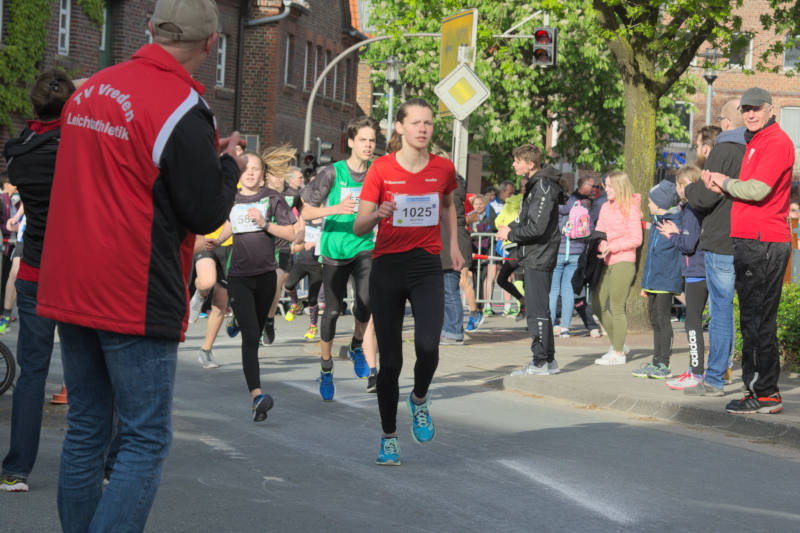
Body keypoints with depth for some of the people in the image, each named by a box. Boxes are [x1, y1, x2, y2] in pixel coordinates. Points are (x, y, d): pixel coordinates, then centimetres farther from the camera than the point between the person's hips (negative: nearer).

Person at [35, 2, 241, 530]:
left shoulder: (89, 90, 9)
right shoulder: (184, 109, -15)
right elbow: (207, 213, -12)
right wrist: (228, 163, 7)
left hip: (68, 289, 7)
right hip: (136, 300, -7)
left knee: (85, 430, 15)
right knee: (146, 442, -1)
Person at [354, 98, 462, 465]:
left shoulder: (443, 169, 2)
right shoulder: (381, 168, -5)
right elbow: (358, 228, -6)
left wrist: (453, 243, 16)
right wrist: (377, 214, -26)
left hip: (427, 268, 1)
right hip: (387, 268, -1)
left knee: (427, 345, -21)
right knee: (390, 359, 1)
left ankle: (419, 399, 12)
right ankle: (389, 437, 19)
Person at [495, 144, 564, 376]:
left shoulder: (543, 187, -16)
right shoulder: (535, 184, 15)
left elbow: (537, 227, -22)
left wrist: (510, 234, -9)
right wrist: (510, 228, 5)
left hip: (539, 257, -10)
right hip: (534, 256, 10)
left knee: (536, 310, -7)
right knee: (538, 308, 14)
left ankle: (541, 362, -3)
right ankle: (548, 360, 20)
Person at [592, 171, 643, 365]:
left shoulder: (631, 209, -7)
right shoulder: (606, 207, 13)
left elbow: (636, 239, -10)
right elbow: (599, 232, 18)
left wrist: (612, 247, -18)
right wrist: (598, 245, -4)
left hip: (624, 262, -8)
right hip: (607, 263, 8)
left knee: (616, 307, -5)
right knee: (598, 303, 8)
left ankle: (618, 353, 3)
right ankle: (617, 343, 22)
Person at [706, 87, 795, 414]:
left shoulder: (776, 141, -10)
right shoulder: (755, 143, 22)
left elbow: (758, 190, -20)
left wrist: (726, 182, -4)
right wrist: (719, 182, 9)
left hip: (763, 242, -10)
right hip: (750, 240, 10)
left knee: (757, 321, -10)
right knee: (755, 319, 12)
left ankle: (764, 393, -8)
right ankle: (763, 390, 18)